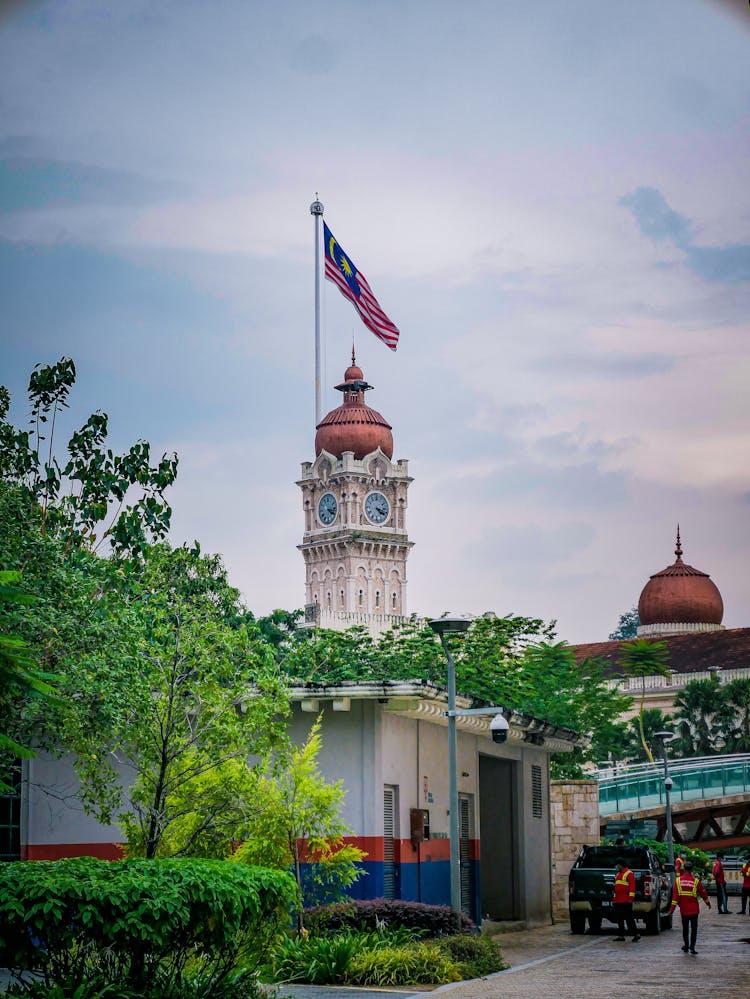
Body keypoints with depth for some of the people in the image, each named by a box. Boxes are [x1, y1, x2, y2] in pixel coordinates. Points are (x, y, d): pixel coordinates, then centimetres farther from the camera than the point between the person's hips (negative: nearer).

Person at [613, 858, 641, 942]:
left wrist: (630, 898, -19)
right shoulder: (618, 874, 21)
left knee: (629, 918, -9)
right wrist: (614, 899, 23)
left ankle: (636, 934, -5)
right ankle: (621, 935, 13)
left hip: (626, 901, -9)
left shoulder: (629, 874, -6)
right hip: (618, 901, 9)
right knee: (619, 919, 8)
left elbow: (632, 887, -12)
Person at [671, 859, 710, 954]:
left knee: (685, 928, 16)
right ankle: (692, 947, -5)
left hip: (683, 909, 2)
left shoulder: (678, 880, -4)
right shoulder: (696, 881, -8)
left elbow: (675, 895, -6)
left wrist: (672, 908, -5)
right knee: (694, 928, 2)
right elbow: (703, 893, 3)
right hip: (694, 909, -2)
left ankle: (686, 946, 24)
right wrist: (708, 903, 21)